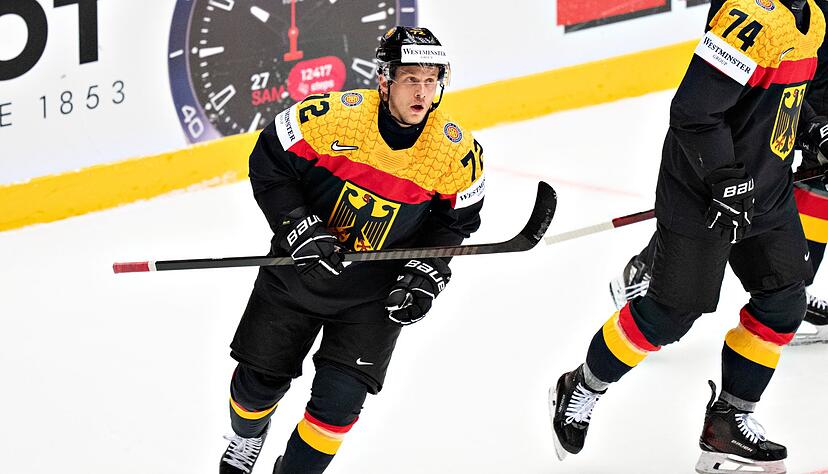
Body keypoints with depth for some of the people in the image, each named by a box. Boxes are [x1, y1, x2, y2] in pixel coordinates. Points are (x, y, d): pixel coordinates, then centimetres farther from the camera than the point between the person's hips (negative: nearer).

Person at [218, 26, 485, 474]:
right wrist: (302, 232, -20)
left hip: (375, 292, 0)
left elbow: (455, 221, 1)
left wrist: (425, 276, -12)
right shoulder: (333, 114, -23)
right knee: (260, 379, 11)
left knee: (340, 398, -10)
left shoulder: (457, 151, -15)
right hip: (298, 269, 0)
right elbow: (269, 165, -12)